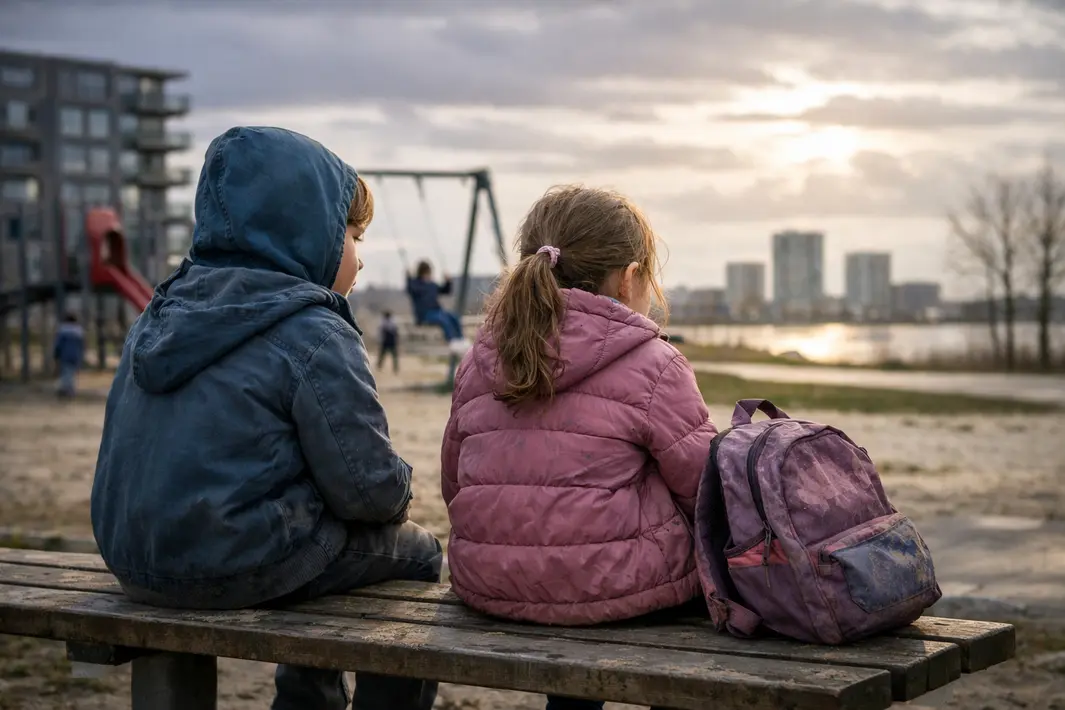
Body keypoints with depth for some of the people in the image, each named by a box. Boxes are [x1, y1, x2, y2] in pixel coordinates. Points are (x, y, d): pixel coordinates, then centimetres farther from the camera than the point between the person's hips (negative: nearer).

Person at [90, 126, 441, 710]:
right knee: (415, 553, 13)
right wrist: (397, 490, 7)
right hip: (238, 568, -8)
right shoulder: (313, 336, -16)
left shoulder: (161, 315, 9)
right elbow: (369, 487, -15)